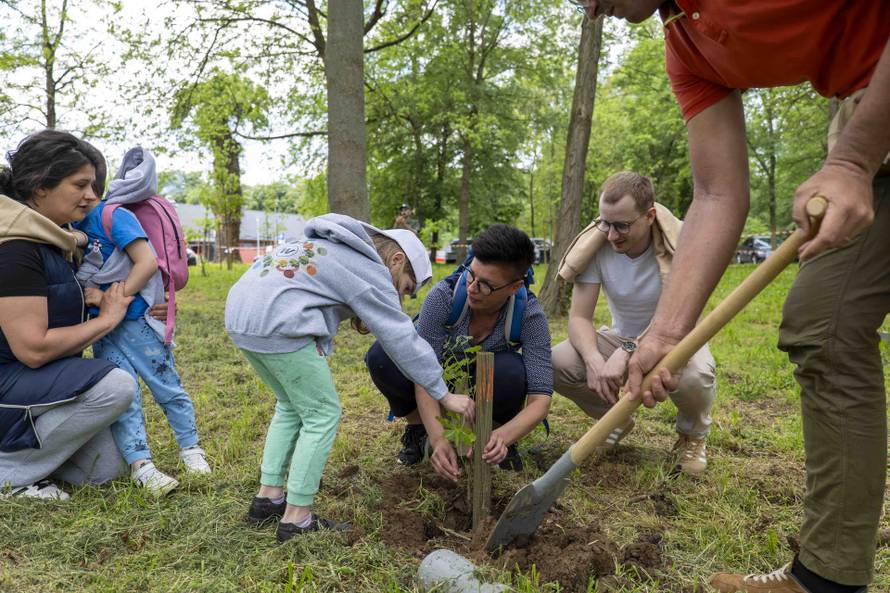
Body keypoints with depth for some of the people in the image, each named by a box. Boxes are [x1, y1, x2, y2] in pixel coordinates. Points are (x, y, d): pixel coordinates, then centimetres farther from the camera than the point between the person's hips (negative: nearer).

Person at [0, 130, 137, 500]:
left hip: (37, 377, 9)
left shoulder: (49, 236, 6)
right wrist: (106, 319, -15)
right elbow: (32, 348, -27)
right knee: (115, 385, -29)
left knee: (105, 470, 8)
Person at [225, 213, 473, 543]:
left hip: (241, 311, 10)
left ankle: (268, 497, 26)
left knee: (291, 406, 22)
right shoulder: (371, 270, -3)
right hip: (276, 322, -10)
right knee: (323, 414, 2)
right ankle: (296, 519, 7)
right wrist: (445, 395, 0)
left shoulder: (336, 245, 24)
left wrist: (355, 317, 14)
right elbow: (403, 339, -6)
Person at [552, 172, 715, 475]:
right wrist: (593, 358, -37)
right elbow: (579, 317, -17)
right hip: (622, 338, 3)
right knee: (556, 363, -24)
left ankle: (692, 435, 2)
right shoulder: (595, 245, -17)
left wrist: (627, 353, -44)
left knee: (694, 376, -38)